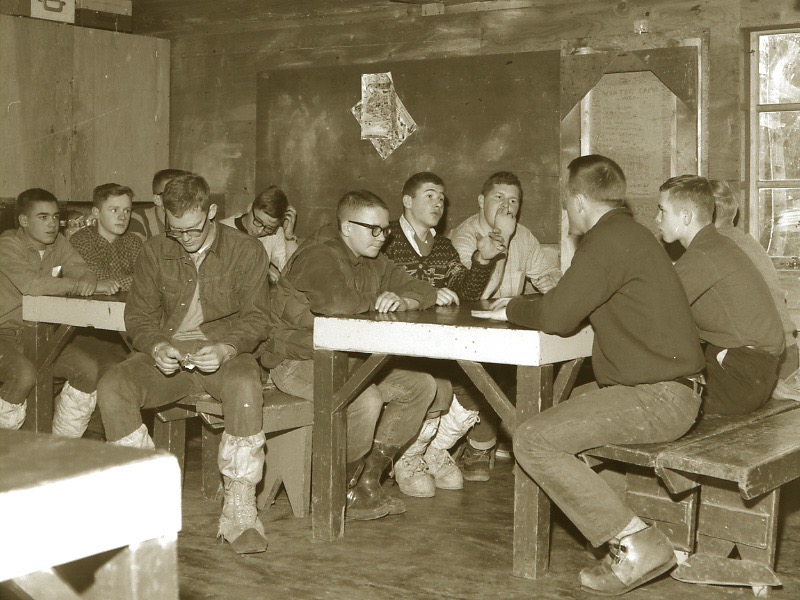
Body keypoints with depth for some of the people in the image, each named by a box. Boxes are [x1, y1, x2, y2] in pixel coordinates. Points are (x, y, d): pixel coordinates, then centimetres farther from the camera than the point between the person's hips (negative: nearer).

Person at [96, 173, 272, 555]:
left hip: (224, 356, -3)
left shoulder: (246, 251, 1)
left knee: (245, 386, -39)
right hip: (167, 356, 3)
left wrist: (226, 349, -22)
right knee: (111, 387, -27)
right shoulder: (154, 253, 9)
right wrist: (156, 347, -13)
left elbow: (256, 319, -1)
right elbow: (138, 315, 10)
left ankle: (239, 511, -30)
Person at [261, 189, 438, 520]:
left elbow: (423, 292, 12)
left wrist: (403, 302, -14)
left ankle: (369, 477, 2)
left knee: (421, 385, 0)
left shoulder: (373, 262, 12)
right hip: (297, 362, -9)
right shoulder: (318, 256, -17)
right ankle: (344, 492, -11)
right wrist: (376, 301, -15)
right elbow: (334, 301, -36)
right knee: (367, 399, -33)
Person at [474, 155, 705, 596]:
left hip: (656, 398, -11)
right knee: (552, 413, 25)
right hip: (665, 387, 11)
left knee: (533, 440, -17)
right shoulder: (628, 233, 17)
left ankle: (636, 542, -15)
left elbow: (557, 317, -17)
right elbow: (570, 307, 22)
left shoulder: (610, 240, -16)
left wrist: (512, 309, 1)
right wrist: (523, 307, 18)